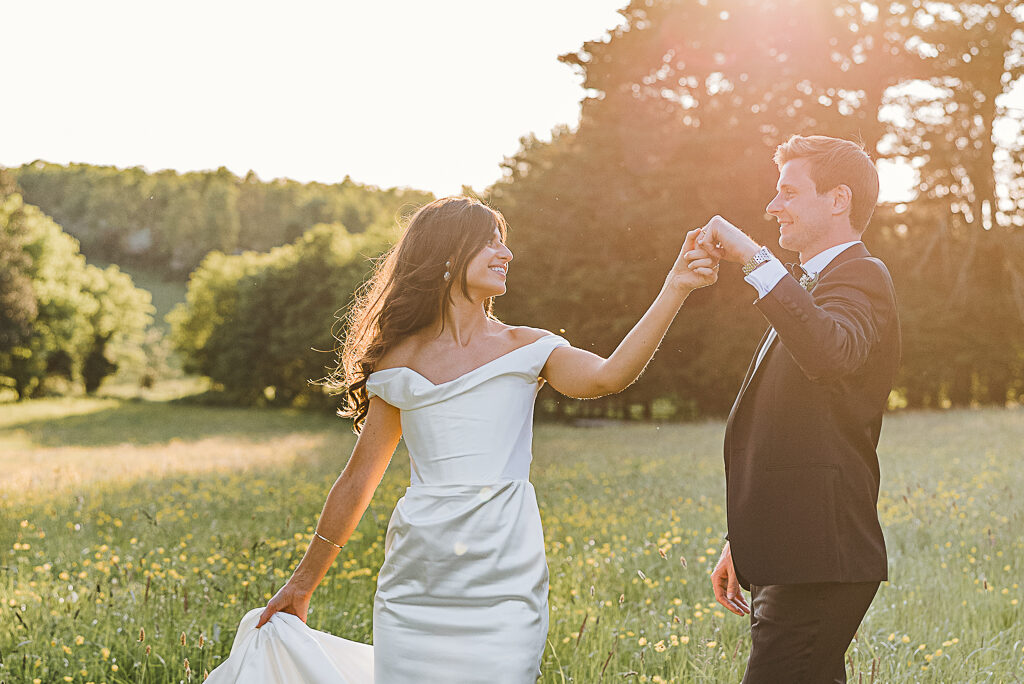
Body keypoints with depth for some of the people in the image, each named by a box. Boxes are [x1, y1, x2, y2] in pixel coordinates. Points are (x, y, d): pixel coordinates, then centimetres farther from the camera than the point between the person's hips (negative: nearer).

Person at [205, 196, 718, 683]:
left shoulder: (524, 348, 6)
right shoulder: (400, 361, 7)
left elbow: (607, 376, -15)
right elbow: (358, 479, 14)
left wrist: (676, 289, -25)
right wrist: (302, 583, 19)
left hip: (503, 583, -1)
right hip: (416, 576, 1)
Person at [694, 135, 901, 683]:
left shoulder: (859, 277, -9)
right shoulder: (814, 287, 22)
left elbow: (831, 354, -36)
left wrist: (754, 259, -32)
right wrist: (743, 543, 24)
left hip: (819, 565, -10)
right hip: (795, 562, 10)